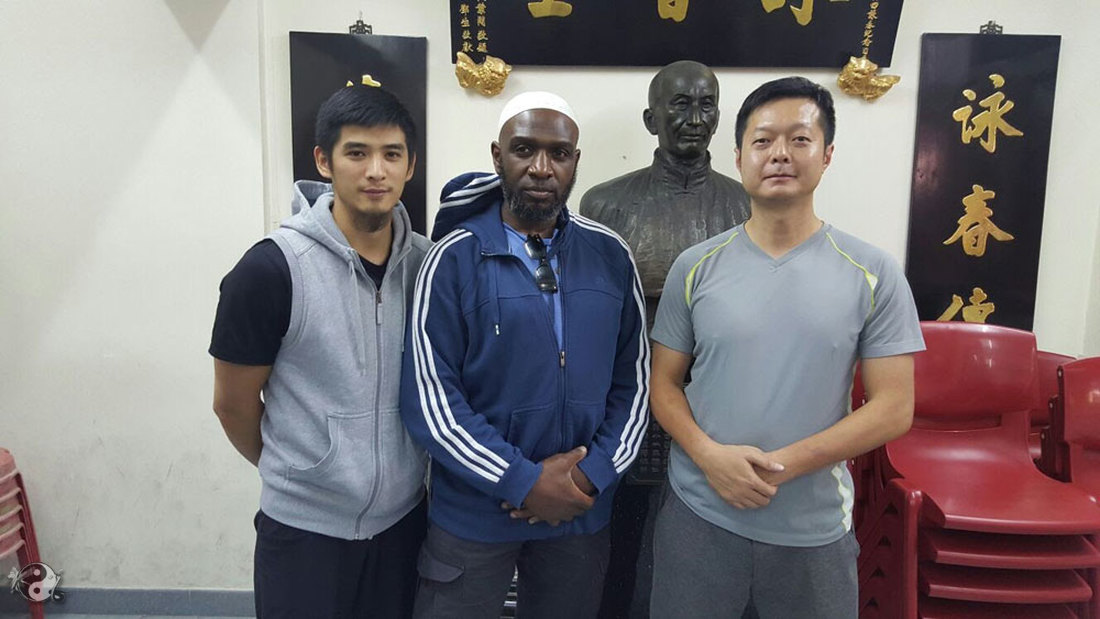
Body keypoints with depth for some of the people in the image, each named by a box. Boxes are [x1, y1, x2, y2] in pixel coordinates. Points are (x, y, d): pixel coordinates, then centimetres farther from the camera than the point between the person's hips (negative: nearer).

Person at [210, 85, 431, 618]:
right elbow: (232, 402, -5)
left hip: (405, 519, 4)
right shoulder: (271, 269, -16)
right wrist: (288, 472, 8)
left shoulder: (428, 263, -5)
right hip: (305, 528, -3)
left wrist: (395, 472, 8)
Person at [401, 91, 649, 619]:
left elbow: (633, 380, 3)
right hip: (472, 514, -2)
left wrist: (591, 475, -8)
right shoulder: (454, 259, -9)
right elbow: (429, 398, -12)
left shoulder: (611, 257, 0)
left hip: (582, 514, 3)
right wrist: (524, 482, -14)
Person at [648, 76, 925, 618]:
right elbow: (665, 383, 2)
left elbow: (894, 407, -6)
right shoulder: (695, 268, -1)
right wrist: (709, 455, -15)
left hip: (814, 528, 0)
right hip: (698, 516, 1)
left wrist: (783, 465, -15)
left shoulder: (873, 274, -4)